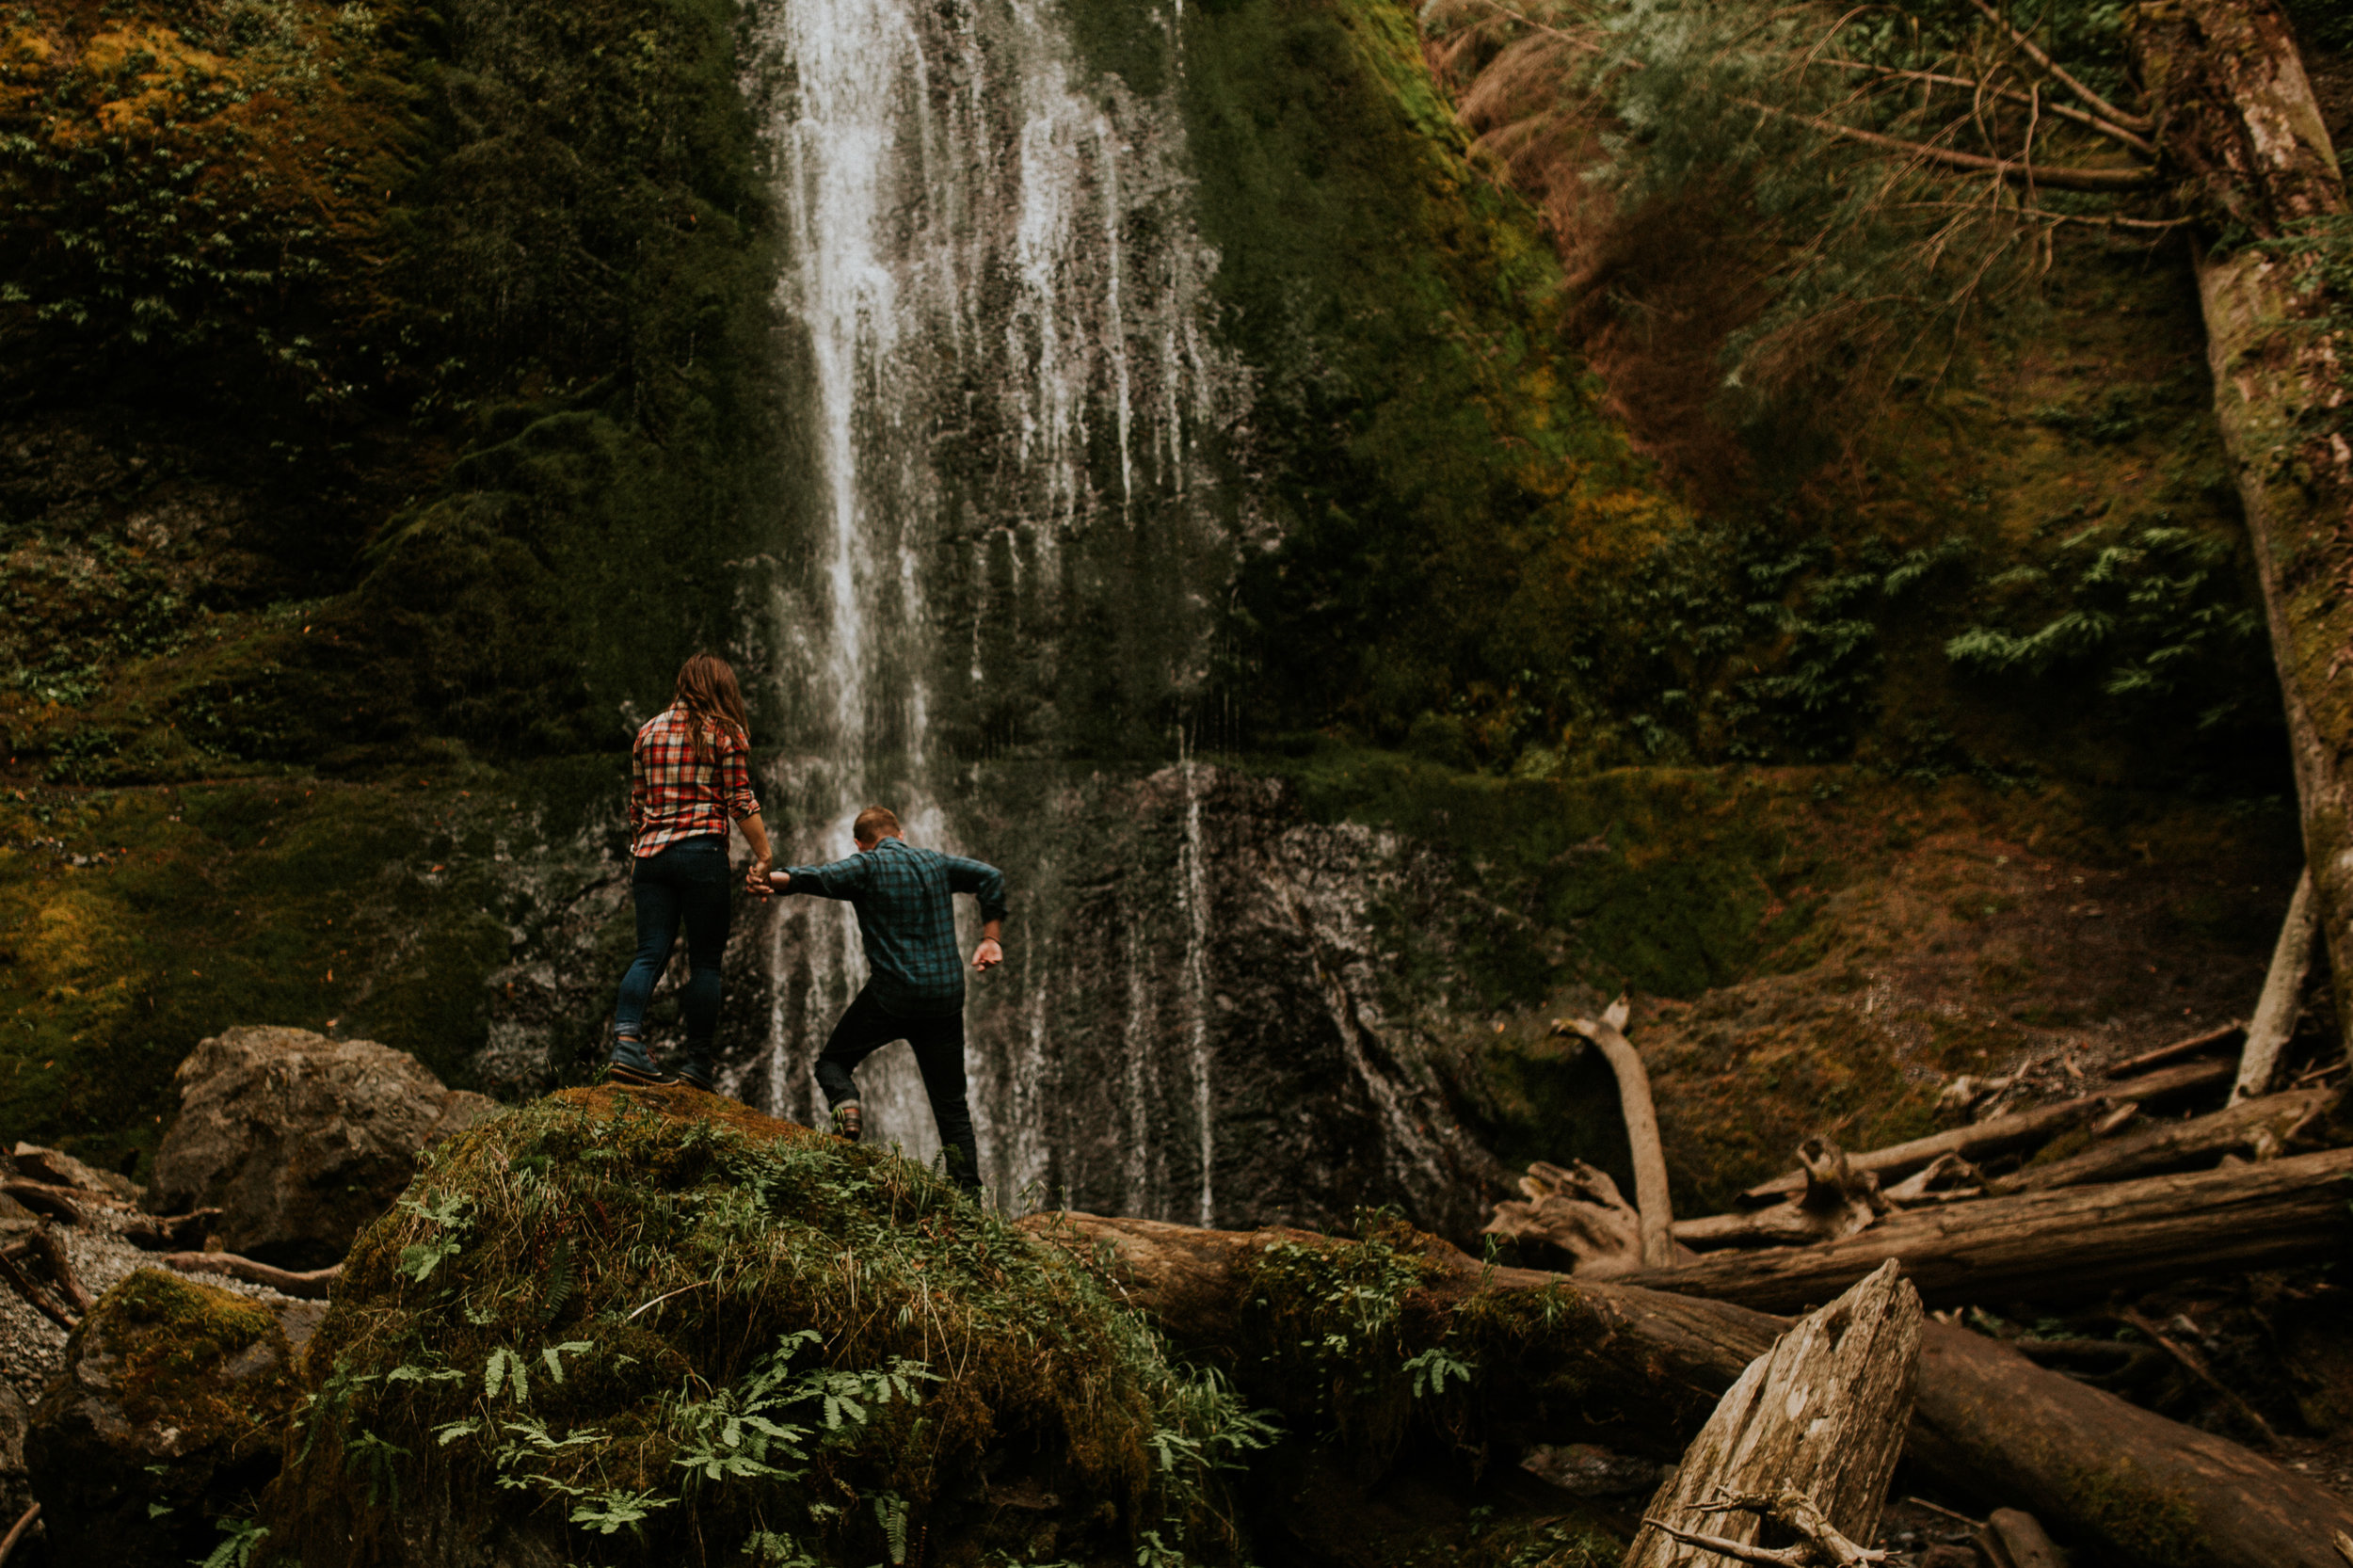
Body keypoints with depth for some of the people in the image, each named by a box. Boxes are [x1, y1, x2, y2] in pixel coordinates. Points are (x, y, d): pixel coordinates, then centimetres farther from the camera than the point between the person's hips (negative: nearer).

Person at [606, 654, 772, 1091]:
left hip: (650, 854, 4)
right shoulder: (725, 733, 2)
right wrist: (763, 855, -2)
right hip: (701, 852, -4)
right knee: (705, 959, 2)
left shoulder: (649, 731, 16)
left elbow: (637, 803, 18)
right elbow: (740, 801, -5)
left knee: (650, 953, 2)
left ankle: (626, 1043, -14)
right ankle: (696, 1061, 2)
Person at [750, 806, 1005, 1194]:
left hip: (891, 995, -4)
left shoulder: (868, 866, -3)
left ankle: (846, 1107, -14)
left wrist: (771, 880, -33)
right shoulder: (937, 864, 12)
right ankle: (968, 1195, 5)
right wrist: (990, 939, 10)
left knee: (833, 1061, 17)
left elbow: (818, 877, -20)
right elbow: (991, 877, 11)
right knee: (951, 1105, 10)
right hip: (946, 995, 4)